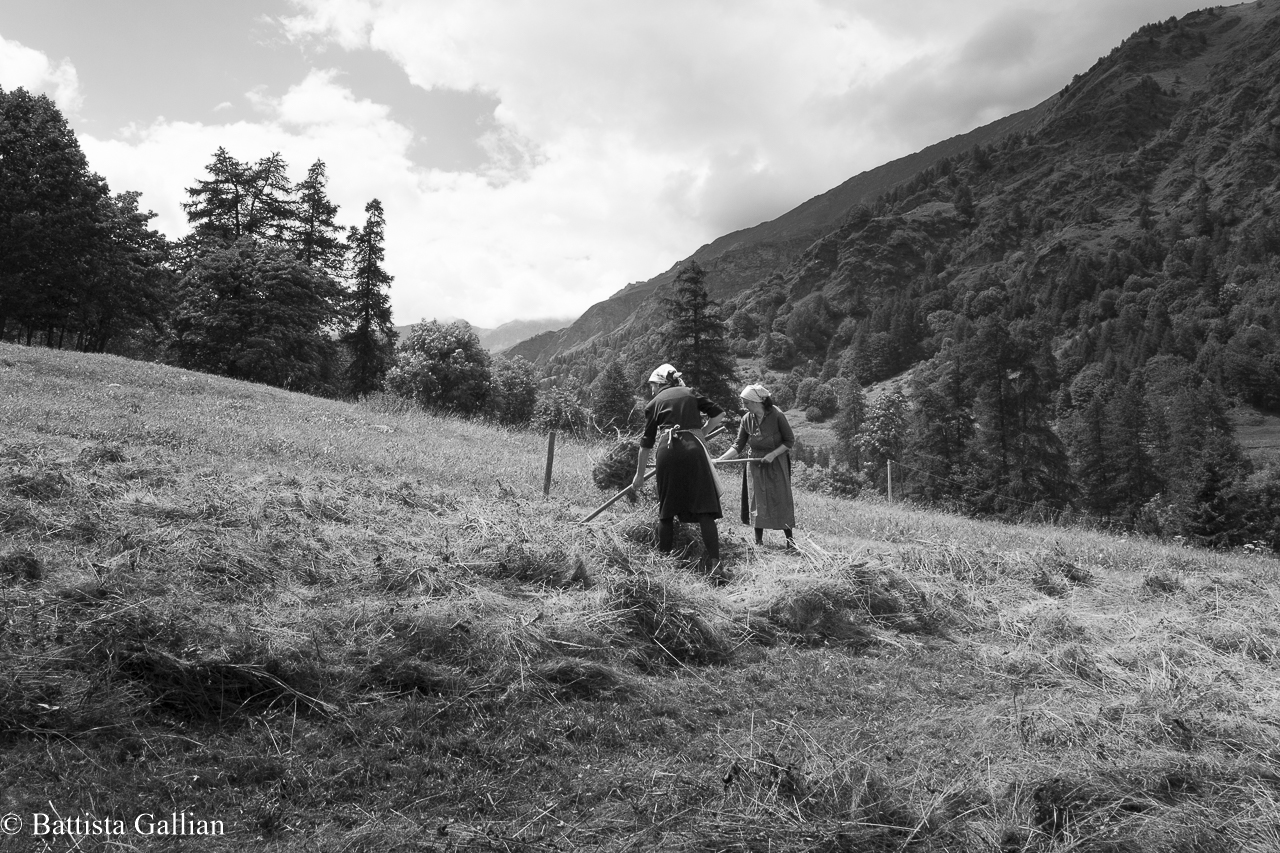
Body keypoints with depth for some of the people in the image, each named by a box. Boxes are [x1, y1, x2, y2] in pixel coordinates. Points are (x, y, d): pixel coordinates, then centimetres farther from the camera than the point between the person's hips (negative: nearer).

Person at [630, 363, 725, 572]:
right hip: (693, 448, 0)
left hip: (667, 451, 0)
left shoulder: (654, 404, 19)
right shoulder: (690, 393, 21)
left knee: (666, 510, 12)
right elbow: (719, 413, 13)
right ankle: (714, 562, -14)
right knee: (704, 508, -3)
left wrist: (640, 475, 26)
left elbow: (646, 443, 20)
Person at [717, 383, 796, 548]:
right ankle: (758, 538, 12)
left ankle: (788, 537, 11)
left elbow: (790, 441, -8)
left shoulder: (777, 416, -16)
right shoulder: (747, 420, -6)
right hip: (755, 464, 3)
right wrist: (720, 459, -15)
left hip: (777, 463, -3)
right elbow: (738, 445, -3)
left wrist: (773, 454, -18)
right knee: (757, 499, 4)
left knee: (781, 498, 1)